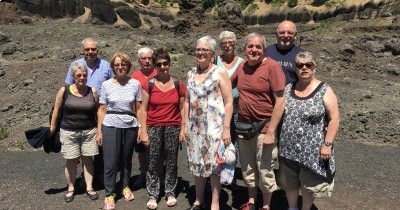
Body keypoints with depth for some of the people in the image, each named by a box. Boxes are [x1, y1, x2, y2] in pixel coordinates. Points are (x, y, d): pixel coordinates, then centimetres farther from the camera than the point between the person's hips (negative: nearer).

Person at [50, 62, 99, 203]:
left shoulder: (92, 91, -3)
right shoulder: (64, 91, -6)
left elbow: (97, 111, 3)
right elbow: (57, 110, 1)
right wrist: (52, 128, 4)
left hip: (89, 131, 1)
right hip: (69, 132, 0)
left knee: (87, 159, 8)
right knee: (71, 160, 7)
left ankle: (89, 187, 20)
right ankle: (71, 188, 24)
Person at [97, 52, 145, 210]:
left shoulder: (135, 84, 1)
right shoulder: (106, 84, 0)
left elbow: (138, 108, 5)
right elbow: (102, 109, 3)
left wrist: (140, 127, 1)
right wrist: (99, 131, 1)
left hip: (130, 127, 1)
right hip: (111, 126, -1)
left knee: (127, 159, 13)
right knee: (110, 162, 0)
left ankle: (126, 186, 34)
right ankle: (109, 194, 14)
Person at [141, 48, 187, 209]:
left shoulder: (178, 84, 2)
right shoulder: (149, 85, -1)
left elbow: (182, 109, 5)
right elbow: (144, 109, 0)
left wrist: (183, 129, 0)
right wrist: (144, 131, -5)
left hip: (173, 128, 1)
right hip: (154, 128, 0)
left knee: (171, 162, 8)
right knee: (153, 162, 4)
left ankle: (170, 193, 23)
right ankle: (152, 195, 16)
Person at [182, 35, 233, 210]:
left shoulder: (220, 73, -5)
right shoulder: (191, 74, 11)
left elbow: (228, 102, -9)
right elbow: (187, 101, 14)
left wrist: (226, 128, -15)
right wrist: (184, 125, 10)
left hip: (214, 125, -5)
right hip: (195, 126, 5)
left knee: (213, 163, 1)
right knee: (196, 163, 12)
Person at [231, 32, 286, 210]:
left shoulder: (272, 67, -12)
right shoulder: (242, 66, 6)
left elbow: (280, 101, -14)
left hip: (264, 127, -6)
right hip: (243, 126, 6)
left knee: (264, 170, 6)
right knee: (247, 168, 18)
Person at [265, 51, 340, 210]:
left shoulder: (325, 90, -8)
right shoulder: (288, 89, 5)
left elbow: (334, 119, -11)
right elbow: (278, 111, 8)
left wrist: (327, 144, -16)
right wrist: (270, 132, 6)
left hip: (312, 150, -4)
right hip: (289, 148, 4)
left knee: (309, 184, 11)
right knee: (289, 182, 18)